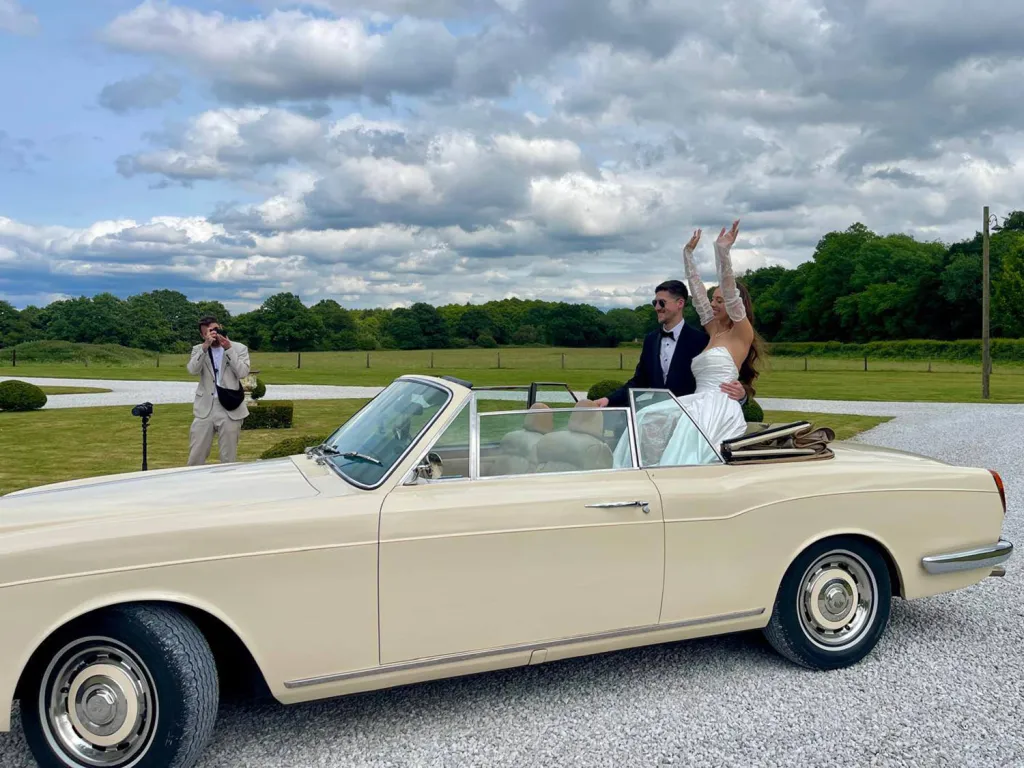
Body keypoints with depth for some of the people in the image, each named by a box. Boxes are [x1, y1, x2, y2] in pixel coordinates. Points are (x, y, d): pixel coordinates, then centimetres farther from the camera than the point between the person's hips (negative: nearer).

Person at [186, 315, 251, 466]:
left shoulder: (239, 348, 3)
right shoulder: (198, 349, 8)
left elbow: (243, 373, -12)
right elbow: (192, 370, -10)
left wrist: (229, 348, -15)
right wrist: (205, 346, -18)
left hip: (229, 409, -1)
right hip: (205, 409, 2)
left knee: (228, 459, 6)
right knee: (195, 459, 4)